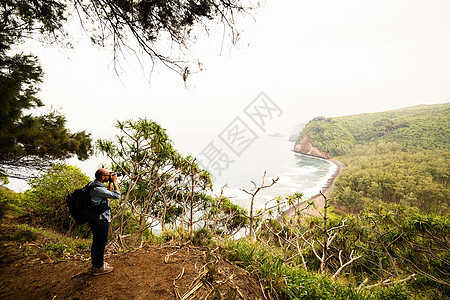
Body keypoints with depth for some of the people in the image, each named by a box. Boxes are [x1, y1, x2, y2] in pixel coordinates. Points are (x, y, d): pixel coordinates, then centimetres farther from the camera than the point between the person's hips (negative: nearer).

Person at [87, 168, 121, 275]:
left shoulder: (93, 185, 9)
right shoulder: (97, 189, -24)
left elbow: (108, 193, 20)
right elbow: (116, 195, -21)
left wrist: (110, 183, 10)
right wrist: (114, 182, -12)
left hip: (95, 219, 10)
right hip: (100, 220, -10)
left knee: (96, 242, 20)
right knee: (101, 242, 3)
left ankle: (95, 264, 35)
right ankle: (98, 267, 16)